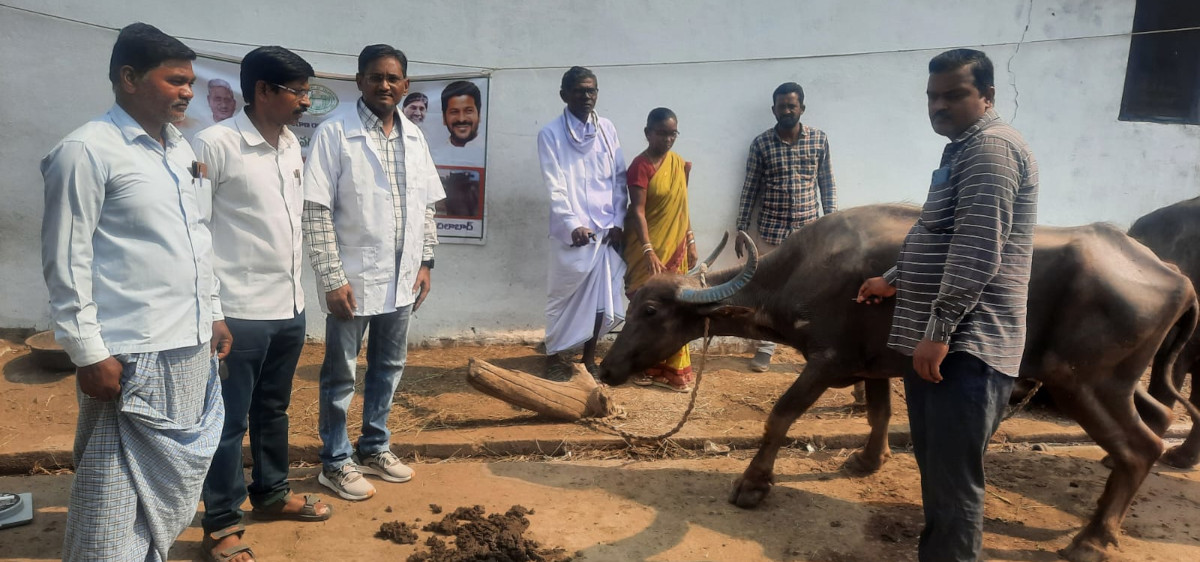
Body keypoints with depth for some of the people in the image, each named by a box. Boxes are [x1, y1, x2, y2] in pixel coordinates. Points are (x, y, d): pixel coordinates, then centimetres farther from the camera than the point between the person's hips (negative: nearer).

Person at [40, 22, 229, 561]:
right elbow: (66, 264, -12)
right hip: (132, 357, -8)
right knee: (116, 499, 1)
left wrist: (213, 313, 18)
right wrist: (89, 355, -14)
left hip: (193, 349, 8)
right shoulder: (86, 151, -10)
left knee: (175, 484, 18)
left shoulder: (179, 149, 12)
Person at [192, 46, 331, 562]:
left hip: (290, 306, 7)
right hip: (239, 312, -7)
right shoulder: (214, 145, -13)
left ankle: (271, 493, 38)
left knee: (273, 409, 21)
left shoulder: (292, 144, 9)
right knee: (229, 420, 5)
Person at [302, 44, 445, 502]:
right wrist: (333, 278, -17)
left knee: (389, 367, 17)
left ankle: (374, 448, 34)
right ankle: (336, 462, 22)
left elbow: (427, 206, 13)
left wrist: (425, 262, 8)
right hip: (354, 278, -6)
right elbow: (316, 210, -14)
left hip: (401, 278, 6)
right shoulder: (335, 133, -11)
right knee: (341, 375, 8)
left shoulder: (414, 137, 7)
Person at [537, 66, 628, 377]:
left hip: (606, 229, 4)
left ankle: (589, 356, 23)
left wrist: (618, 222, -1)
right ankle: (554, 355, 21)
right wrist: (573, 225, -21)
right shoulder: (551, 134, -4)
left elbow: (619, 179, 8)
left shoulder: (607, 129, 7)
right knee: (565, 294, 4)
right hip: (572, 231, -3)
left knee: (602, 295, 8)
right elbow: (555, 187, -10)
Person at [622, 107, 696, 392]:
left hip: (675, 247, 6)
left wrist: (690, 242, 11)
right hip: (648, 248, -6)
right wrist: (649, 252, -28)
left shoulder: (678, 163, 8)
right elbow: (637, 211, -19)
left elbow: (681, 206, 13)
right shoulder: (640, 166, -13)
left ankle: (670, 369, 17)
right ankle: (645, 368, 14)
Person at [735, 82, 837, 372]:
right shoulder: (760, 144, -2)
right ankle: (765, 349, 20)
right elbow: (750, 189, 2)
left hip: (810, 231, 0)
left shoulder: (819, 139, 0)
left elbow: (827, 184, 5)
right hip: (771, 231, 0)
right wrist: (742, 230, 0)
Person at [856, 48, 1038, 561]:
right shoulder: (964, 150, 19)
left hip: (967, 347, -10)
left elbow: (978, 252, -23)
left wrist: (938, 332, -23)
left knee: (952, 482, -4)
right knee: (936, 468, 19)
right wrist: (895, 281, 34)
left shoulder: (991, 147, -13)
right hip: (938, 338, 10)